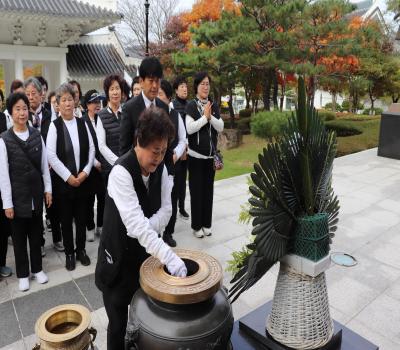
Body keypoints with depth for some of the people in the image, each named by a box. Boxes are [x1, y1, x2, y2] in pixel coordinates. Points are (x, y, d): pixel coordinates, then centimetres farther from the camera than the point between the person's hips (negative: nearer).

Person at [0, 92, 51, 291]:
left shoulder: (37, 135, 0)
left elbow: (44, 165, 5)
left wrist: (48, 189, 3)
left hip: (36, 194, 2)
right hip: (17, 197, -2)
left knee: (36, 234, 15)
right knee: (19, 237, 11)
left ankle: (37, 268, 33)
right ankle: (23, 274, 29)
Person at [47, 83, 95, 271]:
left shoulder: (82, 123, 2)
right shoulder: (54, 126, -7)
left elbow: (91, 149, 3)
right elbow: (51, 155, -11)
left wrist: (85, 172, -7)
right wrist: (68, 176, -13)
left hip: (82, 179, 2)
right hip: (62, 180, -2)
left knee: (81, 217, 12)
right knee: (66, 219, 10)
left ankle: (81, 250, 30)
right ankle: (69, 253, 26)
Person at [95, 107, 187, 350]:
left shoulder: (160, 167, -4)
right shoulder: (121, 172, -26)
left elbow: (166, 209, -2)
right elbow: (136, 224, -33)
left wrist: (146, 231, -21)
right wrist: (170, 257, -36)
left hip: (145, 252, 6)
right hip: (118, 257, -5)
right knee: (118, 323, 10)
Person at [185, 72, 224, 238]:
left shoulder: (213, 106, 7)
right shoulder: (191, 105, -7)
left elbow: (220, 127, 0)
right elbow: (189, 128, -18)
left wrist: (211, 116, -14)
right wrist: (204, 117, -17)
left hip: (211, 155, 5)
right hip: (196, 155, -5)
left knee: (208, 189, 10)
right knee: (196, 190, 2)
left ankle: (206, 224, 22)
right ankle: (196, 226, 14)